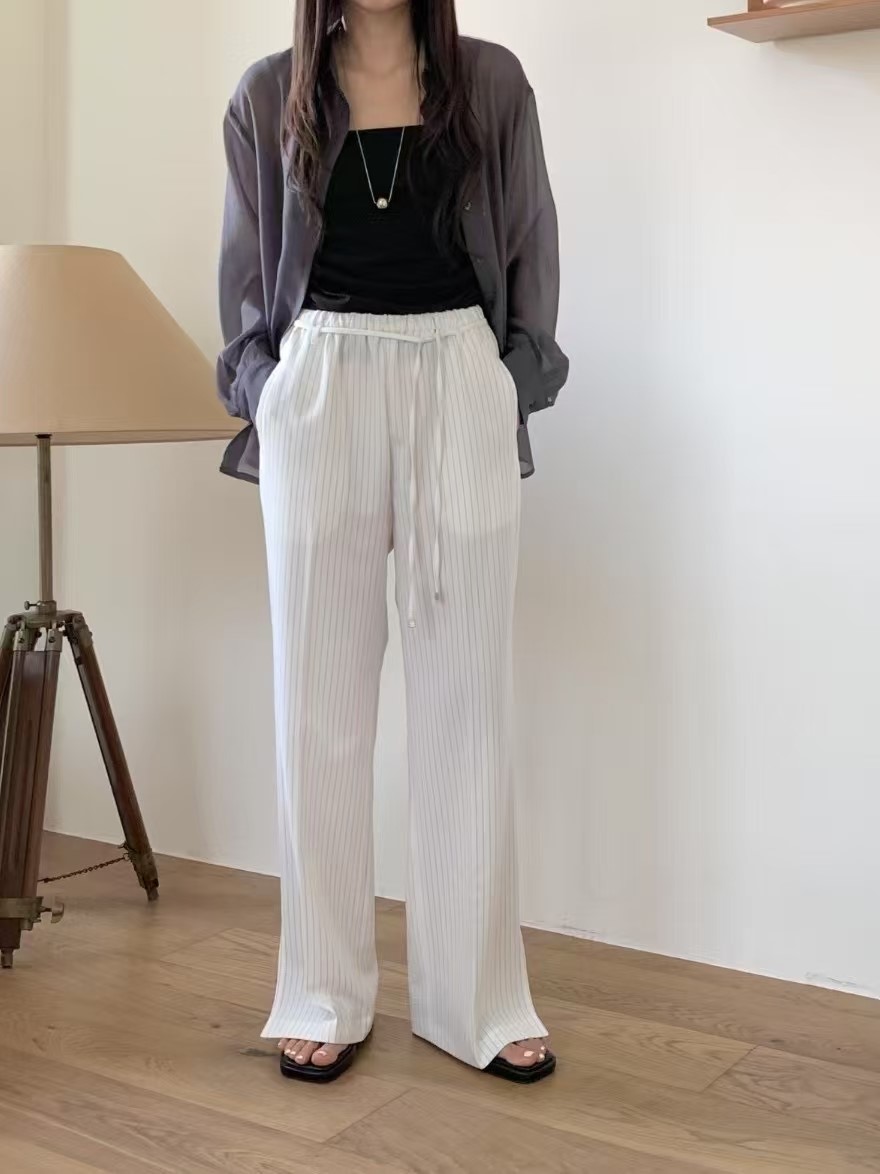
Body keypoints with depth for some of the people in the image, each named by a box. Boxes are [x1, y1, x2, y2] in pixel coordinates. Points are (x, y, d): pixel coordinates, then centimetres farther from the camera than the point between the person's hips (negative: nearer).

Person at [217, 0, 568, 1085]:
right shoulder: (268, 95, 11)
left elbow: (531, 242, 12)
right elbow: (246, 267, 14)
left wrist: (515, 378, 3)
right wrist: (261, 394, 4)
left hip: (460, 385, 0)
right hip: (321, 388, 0)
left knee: (467, 691, 0)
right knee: (320, 694, 0)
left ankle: (478, 998, 9)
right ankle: (324, 997, 10)